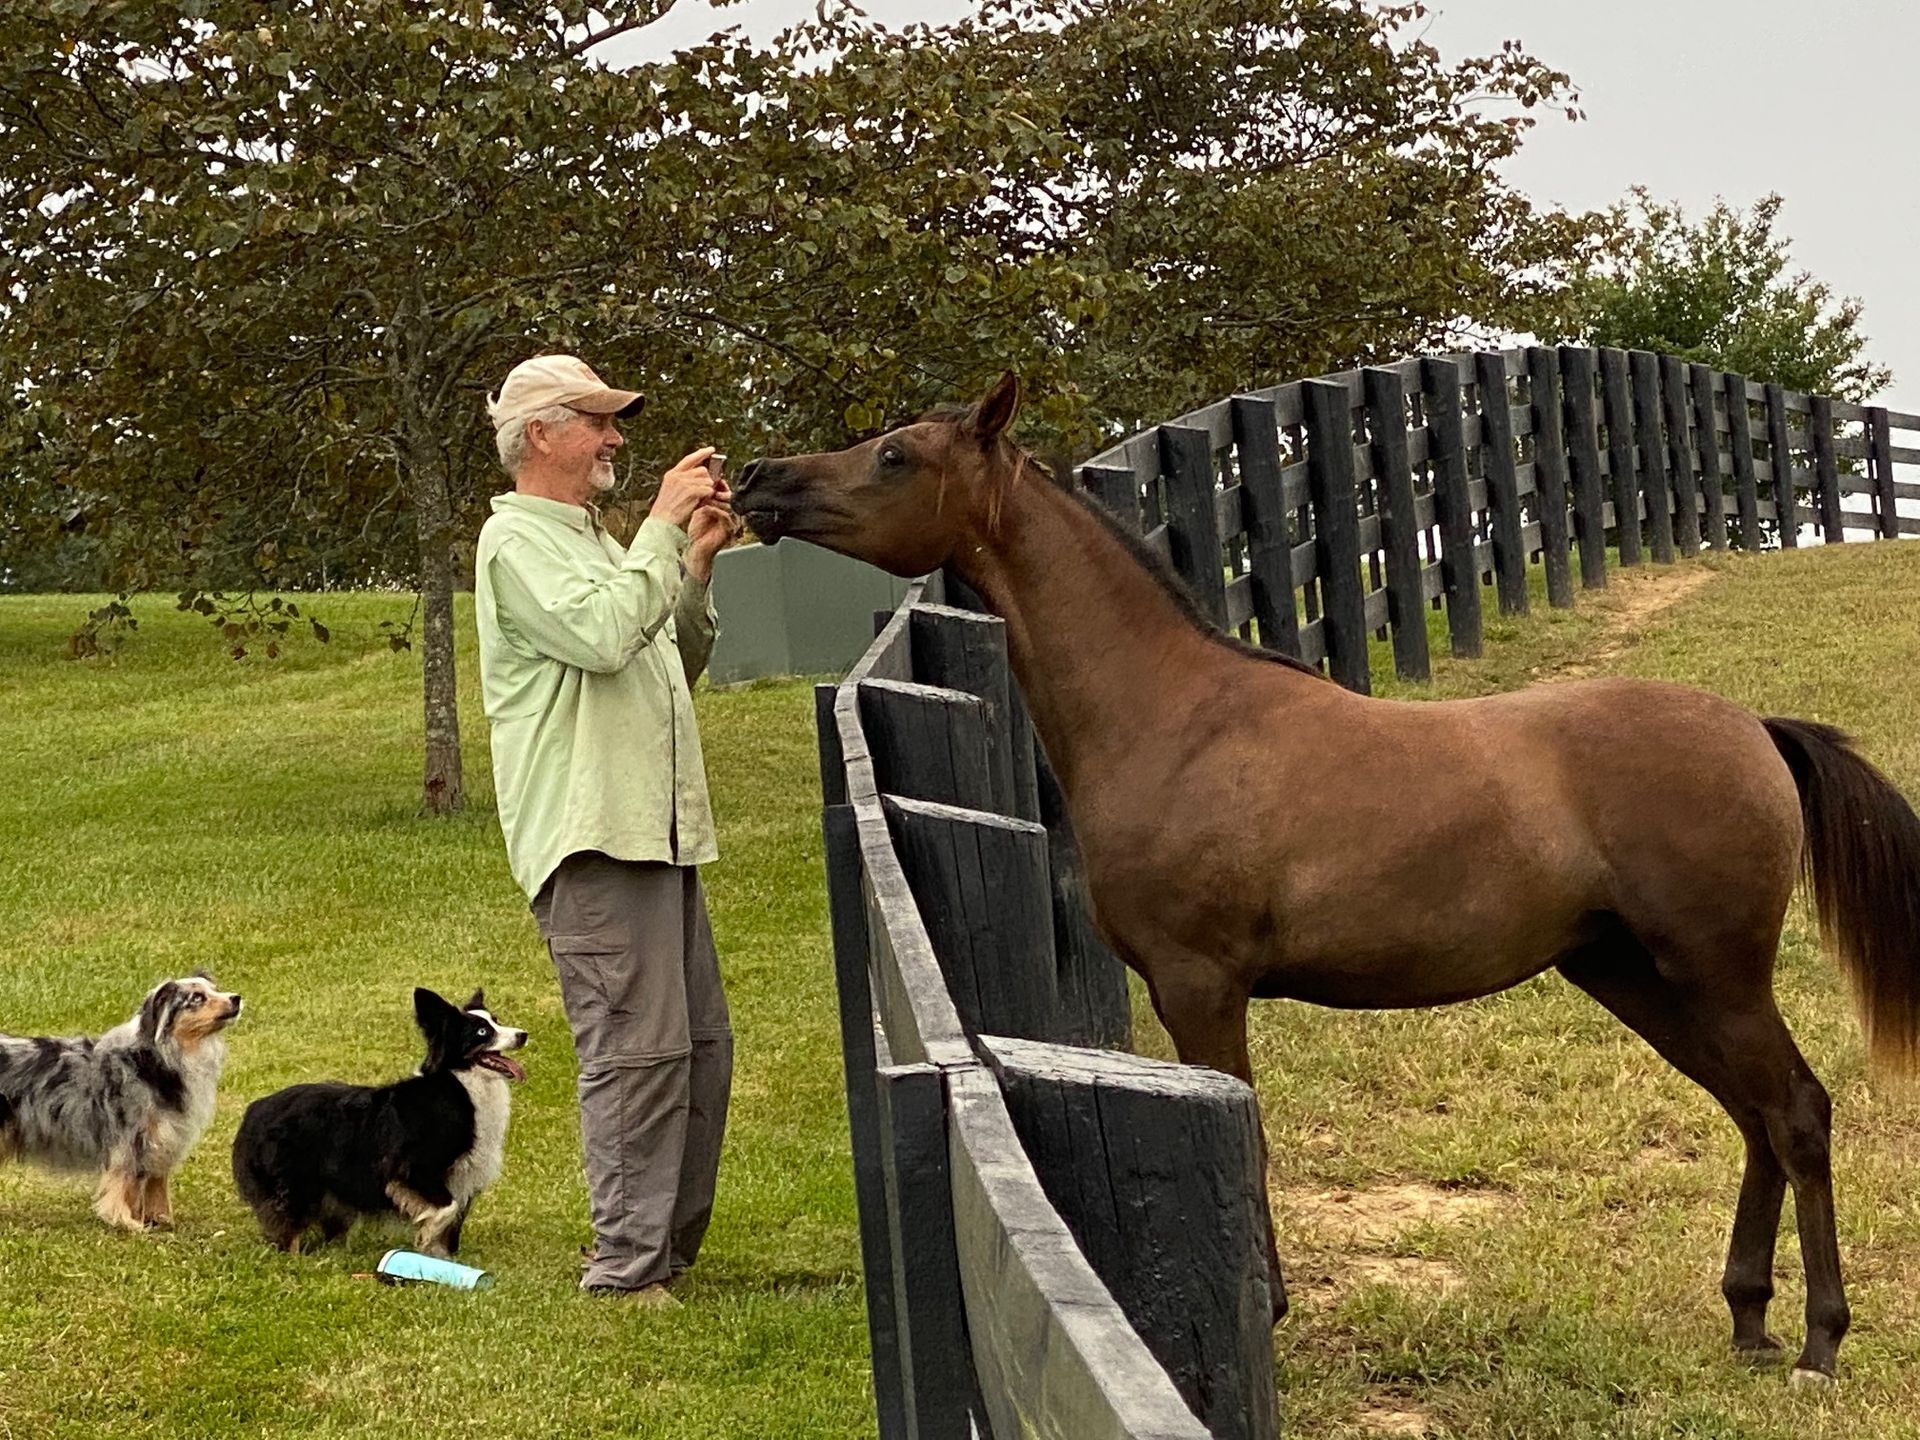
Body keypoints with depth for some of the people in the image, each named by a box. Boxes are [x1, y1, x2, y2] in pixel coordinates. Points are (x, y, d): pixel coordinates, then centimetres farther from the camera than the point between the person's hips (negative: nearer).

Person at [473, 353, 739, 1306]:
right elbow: (602, 635, -23)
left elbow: (676, 665, 25)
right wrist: (664, 530, -14)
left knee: (700, 1047, 11)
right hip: (590, 836, -10)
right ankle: (625, 1269, -8)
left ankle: (669, 1250, 20)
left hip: (655, 829, 10)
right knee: (637, 1047, -12)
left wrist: (697, 565, 12)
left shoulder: (593, 539, 24)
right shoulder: (517, 540, -6)